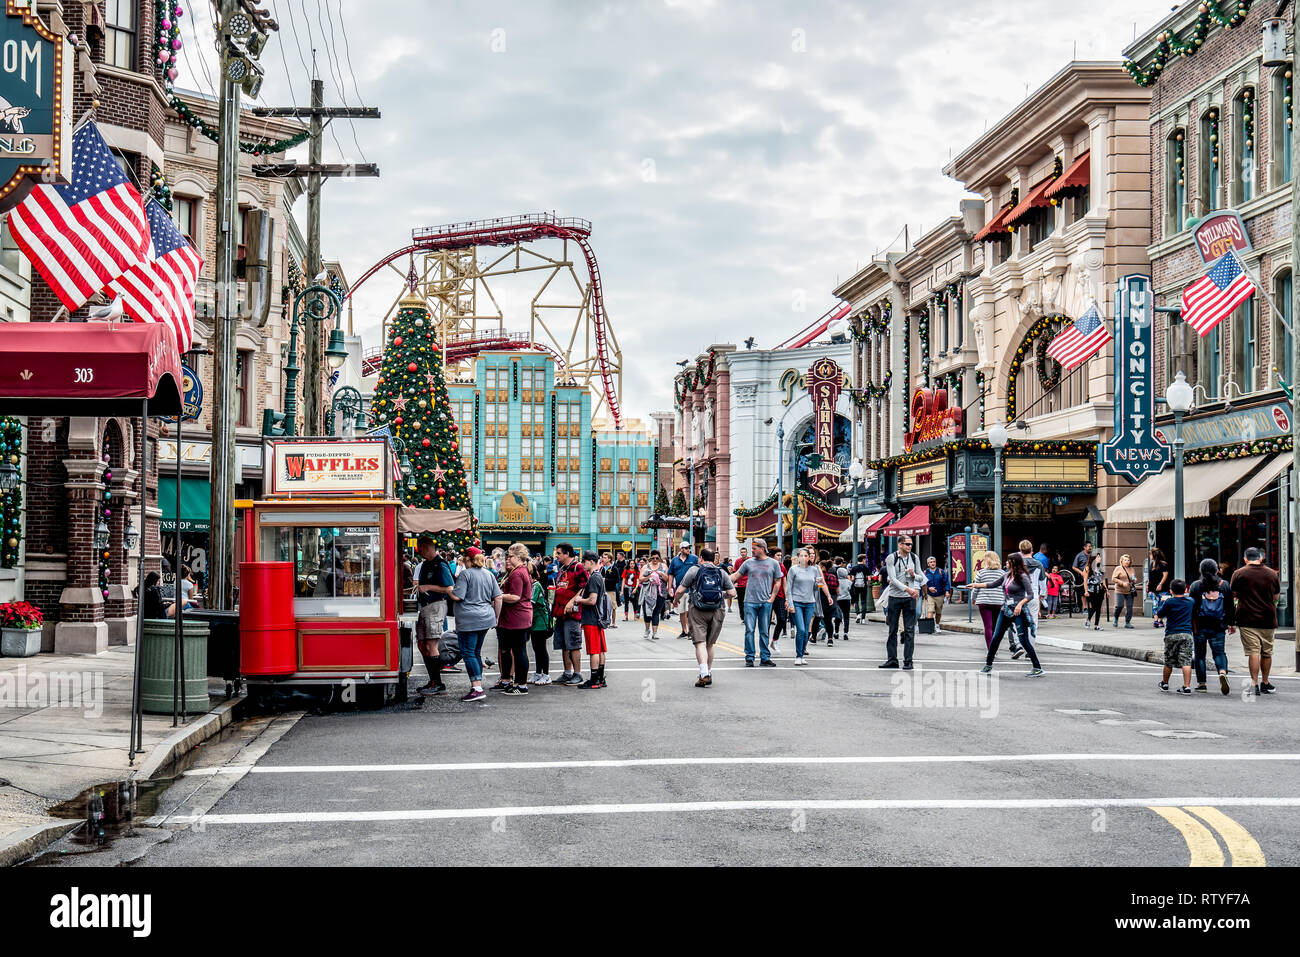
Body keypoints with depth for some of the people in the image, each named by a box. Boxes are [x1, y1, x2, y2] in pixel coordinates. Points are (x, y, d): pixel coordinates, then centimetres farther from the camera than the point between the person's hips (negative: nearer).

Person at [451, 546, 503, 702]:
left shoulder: (465, 574, -9)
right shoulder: (489, 574, 11)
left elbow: (457, 596, -15)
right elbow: (498, 598, 10)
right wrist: (496, 617, 19)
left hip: (469, 619, -7)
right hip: (486, 618, 7)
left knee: (468, 652, -6)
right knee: (476, 652, 17)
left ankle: (477, 688, -15)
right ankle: (477, 683, 20)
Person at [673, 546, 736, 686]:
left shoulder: (694, 570, 1)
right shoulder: (722, 573, 9)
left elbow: (680, 590, -2)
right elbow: (732, 593, 5)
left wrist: (675, 600, 18)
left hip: (699, 611, -3)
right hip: (718, 611, 3)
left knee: (700, 643, -7)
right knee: (710, 644, 15)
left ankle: (704, 674, -22)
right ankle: (709, 674, 22)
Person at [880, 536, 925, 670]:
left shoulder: (914, 558, 8)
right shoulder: (891, 558, -4)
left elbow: (921, 578, 15)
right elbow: (892, 579, -13)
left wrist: (914, 575, -8)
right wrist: (907, 589, -23)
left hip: (910, 598, 2)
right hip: (894, 597, -2)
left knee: (909, 631, -2)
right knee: (892, 630, 3)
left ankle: (908, 661, 1)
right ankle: (892, 659, 10)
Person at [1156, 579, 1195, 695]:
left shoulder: (1169, 602, -6)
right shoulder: (1190, 602, 6)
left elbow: (1160, 615, 4)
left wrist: (1162, 602, 19)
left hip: (1172, 634, -2)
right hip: (1187, 634, 2)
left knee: (1169, 661, 11)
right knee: (1186, 661, -4)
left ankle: (1164, 684, 28)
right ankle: (1187, 686, -14)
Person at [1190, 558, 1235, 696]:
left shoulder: (1196, 586, -1)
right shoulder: (1225, 585, 5)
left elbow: (1191, 607, -1)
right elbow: (1231, 607, 10)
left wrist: (1189, 625, 4)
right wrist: (1232, 623, 19)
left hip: (1200, 626, -1)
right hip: (1218, 627, 1)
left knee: (1199, 654, 8)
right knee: (1219, 652, 6)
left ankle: (1201, 683, 8)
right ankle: (1223, 672, -23)